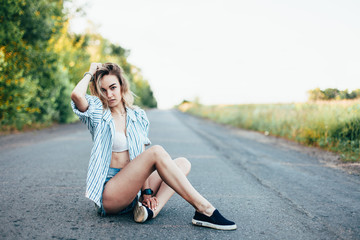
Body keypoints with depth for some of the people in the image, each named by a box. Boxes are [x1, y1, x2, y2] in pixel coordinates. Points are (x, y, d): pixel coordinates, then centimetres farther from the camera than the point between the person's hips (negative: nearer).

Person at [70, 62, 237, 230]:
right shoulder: (97, 115, -1)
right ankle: (204, 210, -28)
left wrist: (146, 191, -7)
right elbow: (76, 95, -23)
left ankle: (151, 210, -27)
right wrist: (90, 72, -3)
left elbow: (142, 156, 6)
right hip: (108, 196, -6)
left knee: (183, 163, -3)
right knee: (157, 151, -26)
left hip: (133, 190, 6)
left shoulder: (138, 116, 11)